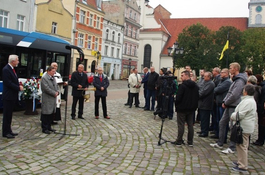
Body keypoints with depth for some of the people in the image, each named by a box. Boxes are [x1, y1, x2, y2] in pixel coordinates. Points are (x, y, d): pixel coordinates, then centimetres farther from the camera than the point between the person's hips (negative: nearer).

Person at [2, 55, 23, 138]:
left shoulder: (12, 69, 13)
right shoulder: (6, 69, -16)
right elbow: (8, 83, -22)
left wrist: (19, 86, 2)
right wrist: (18, 88, -16)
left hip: (12, 96, 9)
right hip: (8, 96, -9)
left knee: (9, 114, 15)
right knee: (7, 115, -1)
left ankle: (8, 131, 23)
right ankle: (5, 132, 7)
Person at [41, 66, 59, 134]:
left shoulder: (53, 78, 16)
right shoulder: (44, 78, -12)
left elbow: (56, 86, 20)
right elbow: (46, 88, -20)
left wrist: (57, 92, 0)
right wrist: (54, 93, -16)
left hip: (53, 99, 9)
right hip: (47, 100, -9)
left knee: (51, 113, 13)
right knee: (46, 114, -2)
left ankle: (49, 127, 24)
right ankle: (44, 128, 6)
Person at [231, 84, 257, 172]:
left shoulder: (247, 102, -20)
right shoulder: (252, 100, 15)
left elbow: (240, 115, -24)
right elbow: (254, 114, 23)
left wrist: (232, 116, -5)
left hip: (244, 128, -11)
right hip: (247, 127, 11)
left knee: (242, 146, -4)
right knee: (242, 146, 19)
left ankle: (243, 166, 2)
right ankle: (241, 162, 31)